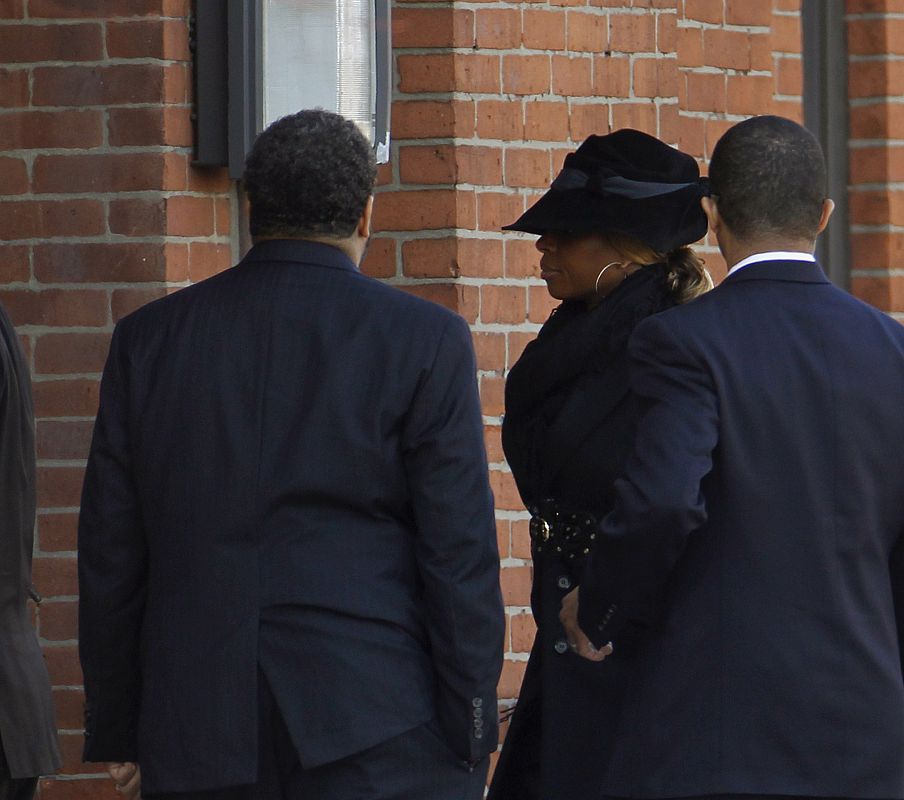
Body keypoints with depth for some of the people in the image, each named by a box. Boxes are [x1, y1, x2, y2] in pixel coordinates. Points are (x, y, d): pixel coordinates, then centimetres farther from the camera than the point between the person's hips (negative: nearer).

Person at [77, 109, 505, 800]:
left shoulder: (148, 339, 7)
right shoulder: (425, 340, -3)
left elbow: (108, 554, 9)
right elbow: (460, 553, -4)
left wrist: (115, 731, 15)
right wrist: (473, 733, 2)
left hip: (195, 744, 3)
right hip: (376, 738, -3)